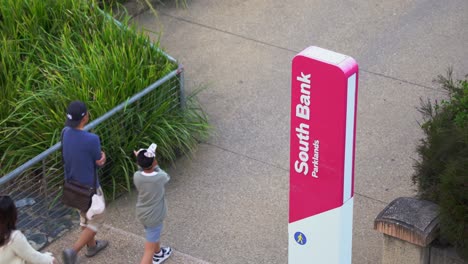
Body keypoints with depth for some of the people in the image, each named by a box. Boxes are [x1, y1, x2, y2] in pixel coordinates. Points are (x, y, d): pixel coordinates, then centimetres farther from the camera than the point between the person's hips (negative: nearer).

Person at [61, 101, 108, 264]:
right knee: (96, 221, 14)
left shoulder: (65, 133, -11)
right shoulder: (91, 140, -33)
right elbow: (100, 162, -16)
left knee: (84, 217, 29)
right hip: (90, 188, -7)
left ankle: (91, 246, 48)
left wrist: (101, 156, -17)